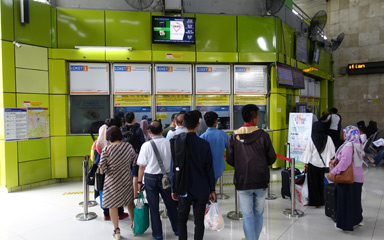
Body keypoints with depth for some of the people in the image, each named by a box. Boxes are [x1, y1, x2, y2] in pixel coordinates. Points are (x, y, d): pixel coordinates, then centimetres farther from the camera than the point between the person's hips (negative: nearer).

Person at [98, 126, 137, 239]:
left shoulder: (106, 150, -16)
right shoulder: (128, 146, -6)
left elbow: (102, 166, -12)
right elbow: (134, 160, 3)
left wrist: (109, 172, 7)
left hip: (112, 181, -3)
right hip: (126, 178, 3)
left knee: (112, 205, 11)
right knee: (130, 201, 19)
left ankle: (116, 230, 17)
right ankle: (134, 225, 28)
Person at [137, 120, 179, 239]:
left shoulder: (146, 145, -13)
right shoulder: (169, 143, -8)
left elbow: (142, 166, -8)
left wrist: (139, 181, 4)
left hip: (150, 178, -2)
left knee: (154, 207, 11)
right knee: (171, 204, 18)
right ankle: (176, 229, 31)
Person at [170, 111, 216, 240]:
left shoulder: (176, 142, -6)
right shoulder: (204, 144, -10)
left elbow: (173, 168, -3)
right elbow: (209, 169, -5)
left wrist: (174, 189, 6)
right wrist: (212, 189, 4)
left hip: (184, 189, 1)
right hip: (201, 189, -1)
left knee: (182, 219, 16)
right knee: (199, 221, 10)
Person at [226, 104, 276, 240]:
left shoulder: (234, 136, -7)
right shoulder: (263, 135, -9)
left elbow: (229, 160, -4)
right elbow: (272, 158, -4)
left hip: (243, 182, 0)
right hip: (261, 182, 1)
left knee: (248, 216, 8)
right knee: (258, 214, 19)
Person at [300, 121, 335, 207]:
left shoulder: (312, 139, -14)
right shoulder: (328, 138, -7)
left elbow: (308, 152, -8)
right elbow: (332, 152, 1)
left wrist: (306, 163, 2)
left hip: (313, 164, -3)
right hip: (323, 164, 3)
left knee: (313, 183, 9)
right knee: (321, 182, 16)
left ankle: (314, 201, 14)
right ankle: (320, 201, 22)